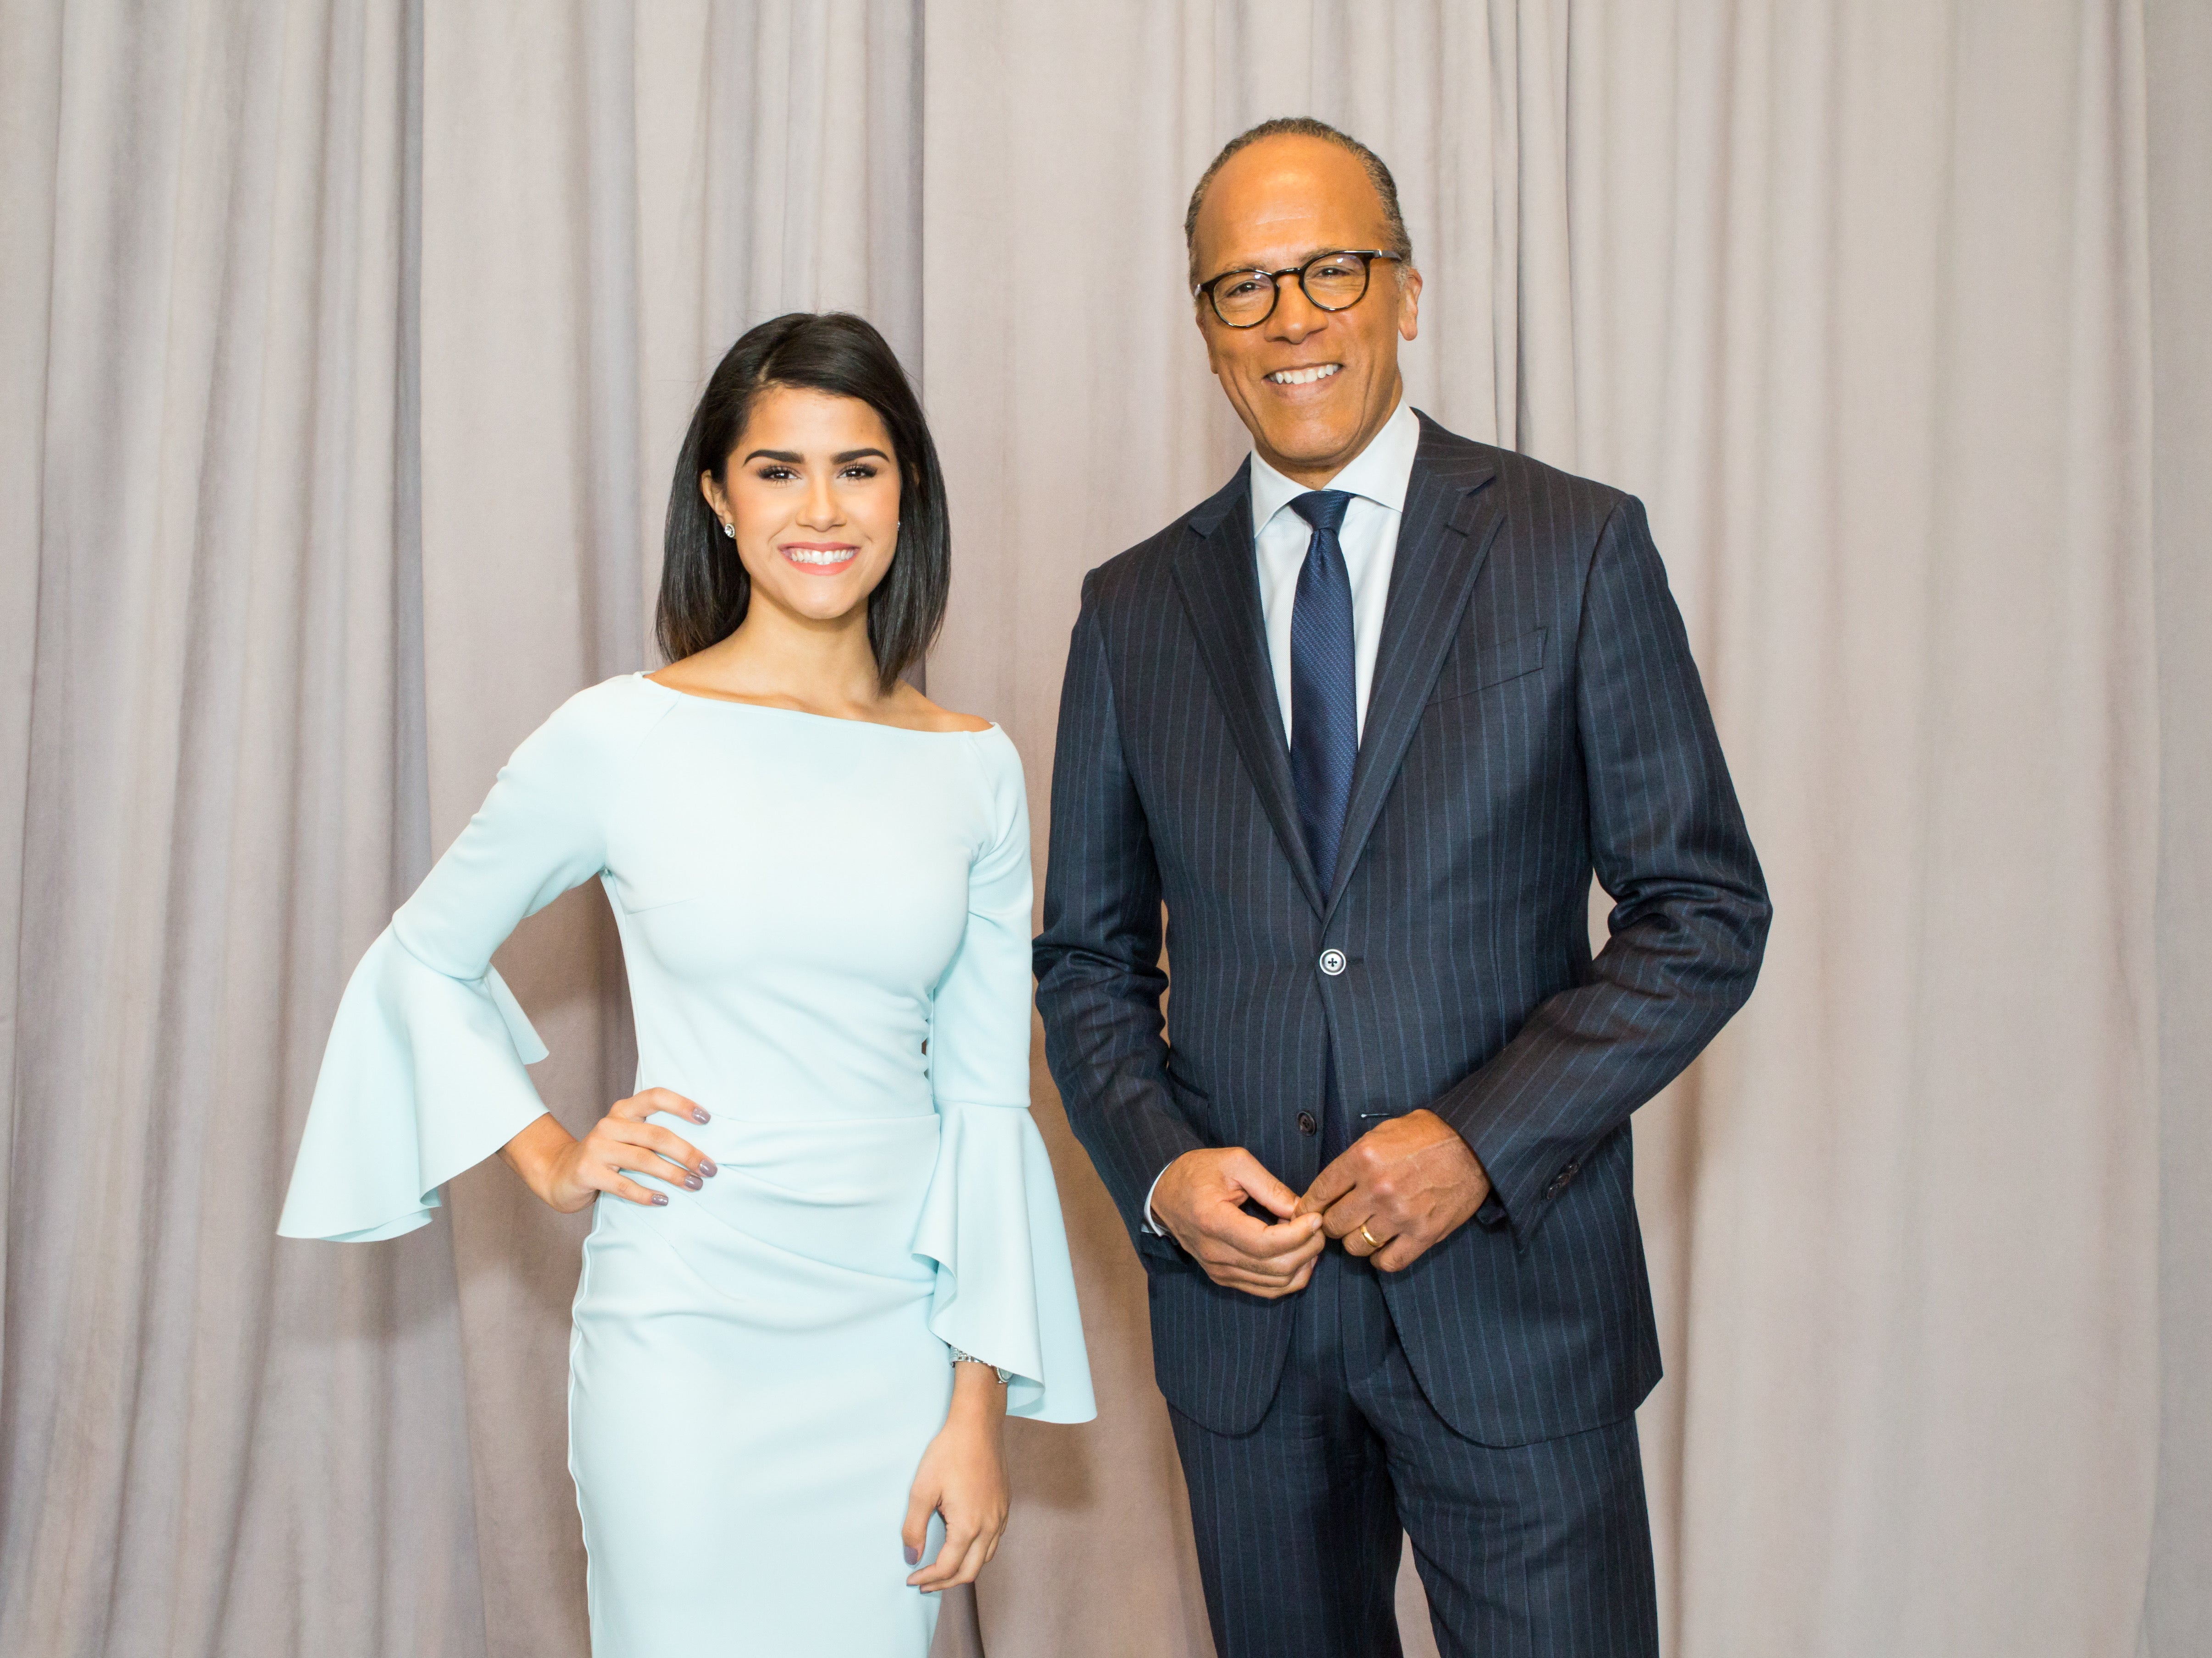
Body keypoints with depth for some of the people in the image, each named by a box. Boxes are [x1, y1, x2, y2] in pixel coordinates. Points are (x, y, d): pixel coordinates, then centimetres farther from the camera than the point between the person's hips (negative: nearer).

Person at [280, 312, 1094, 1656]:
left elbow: (988, 1097, 3)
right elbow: (423, 958, 8)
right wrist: (550, 1161, -2)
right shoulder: (622, 739, -6)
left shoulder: (975, 768, 2)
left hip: (900, 1339, 3)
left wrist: (980, 1411, 0)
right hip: (688, 1332, -2)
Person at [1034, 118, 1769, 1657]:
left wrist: (1481, 1140, -14)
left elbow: (1707, 911, -4)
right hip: (1239, 1299, 3)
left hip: (1510, 1286, -2)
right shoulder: (1134, 609, 5)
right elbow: (1090, 960, 10)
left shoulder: (1579, 549, -3)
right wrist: (1160, 1169, -8)